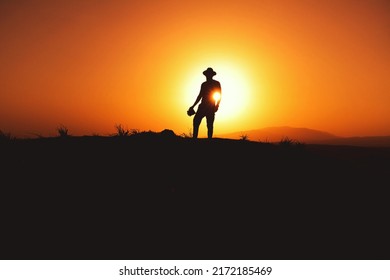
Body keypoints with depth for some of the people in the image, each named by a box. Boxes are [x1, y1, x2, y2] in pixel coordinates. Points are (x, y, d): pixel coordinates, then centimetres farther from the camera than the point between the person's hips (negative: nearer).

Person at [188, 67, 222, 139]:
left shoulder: (217, 83, 4)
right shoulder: (204, 84, 17)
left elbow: (219, 96, 0)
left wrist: (217, 105, -16)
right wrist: (193, 106, 17)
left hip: (211, 107, -4)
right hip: (203, 106, 5)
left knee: (210, 125, -7)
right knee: (196, 121, -10)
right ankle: (194, 138, -9)